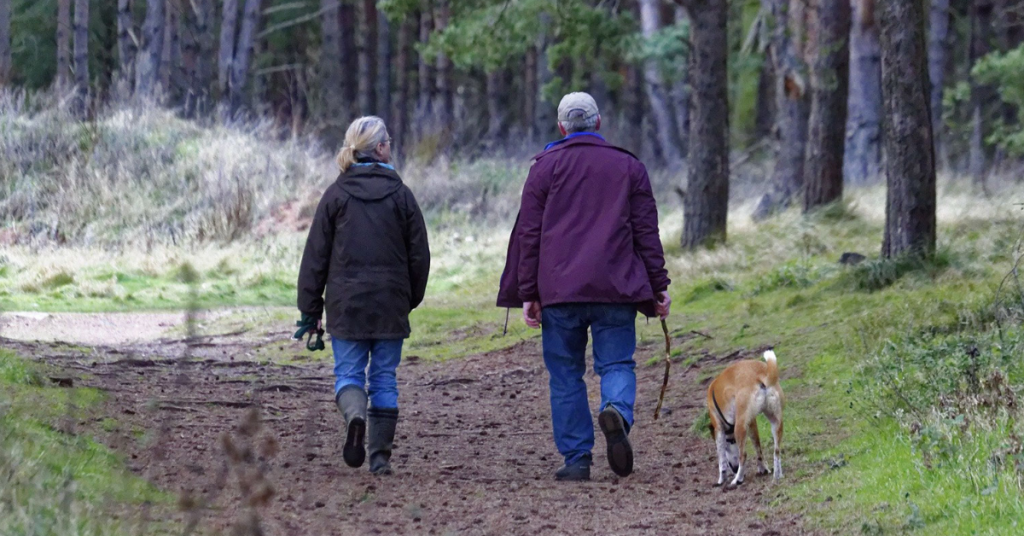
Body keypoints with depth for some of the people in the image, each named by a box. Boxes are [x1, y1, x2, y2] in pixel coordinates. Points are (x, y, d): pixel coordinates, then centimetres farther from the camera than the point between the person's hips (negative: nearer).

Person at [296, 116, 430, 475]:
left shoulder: (336, 194, -1)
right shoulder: (401, 195, 0)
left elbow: (316, 256, -1)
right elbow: (419, 255, 3)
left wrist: (310, 309, 5)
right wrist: (411, 299, 16)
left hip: (346, 304, -1)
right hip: (390, 305, 1)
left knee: (348, 371, 6)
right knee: (385, 378, 7)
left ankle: (354, 414, -26)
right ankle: (380, 456, 6)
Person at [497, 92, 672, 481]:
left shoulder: (546, 167, 6)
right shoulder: (629, 167, 10)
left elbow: (529, 234, 3)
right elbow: (647, 233, 7)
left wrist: (528, 294, 5)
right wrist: (658, 287, 10)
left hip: (558, 289, 0)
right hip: (616, 289, 1)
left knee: (565, 375, 6)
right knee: (617, 363, 4)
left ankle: (576, 459, 2)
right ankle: (617, 412, -28)